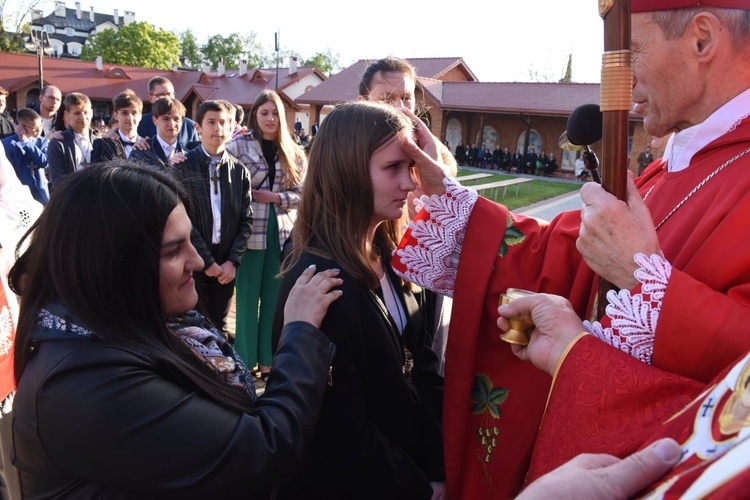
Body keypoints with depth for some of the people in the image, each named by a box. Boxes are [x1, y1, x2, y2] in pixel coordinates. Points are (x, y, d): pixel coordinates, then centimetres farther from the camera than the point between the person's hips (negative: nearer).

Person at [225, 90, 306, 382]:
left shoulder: (294, 153, 9)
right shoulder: (238, 145, -1)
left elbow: (302, 194, 4)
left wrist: (274, 197, -9)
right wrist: (249, 198, -16)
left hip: (283, 232, 3)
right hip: (250, 230, -3)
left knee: (275, 298, 10)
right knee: (247, 297, 2)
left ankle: (269, 360, 20)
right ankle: (244, 361, 14)